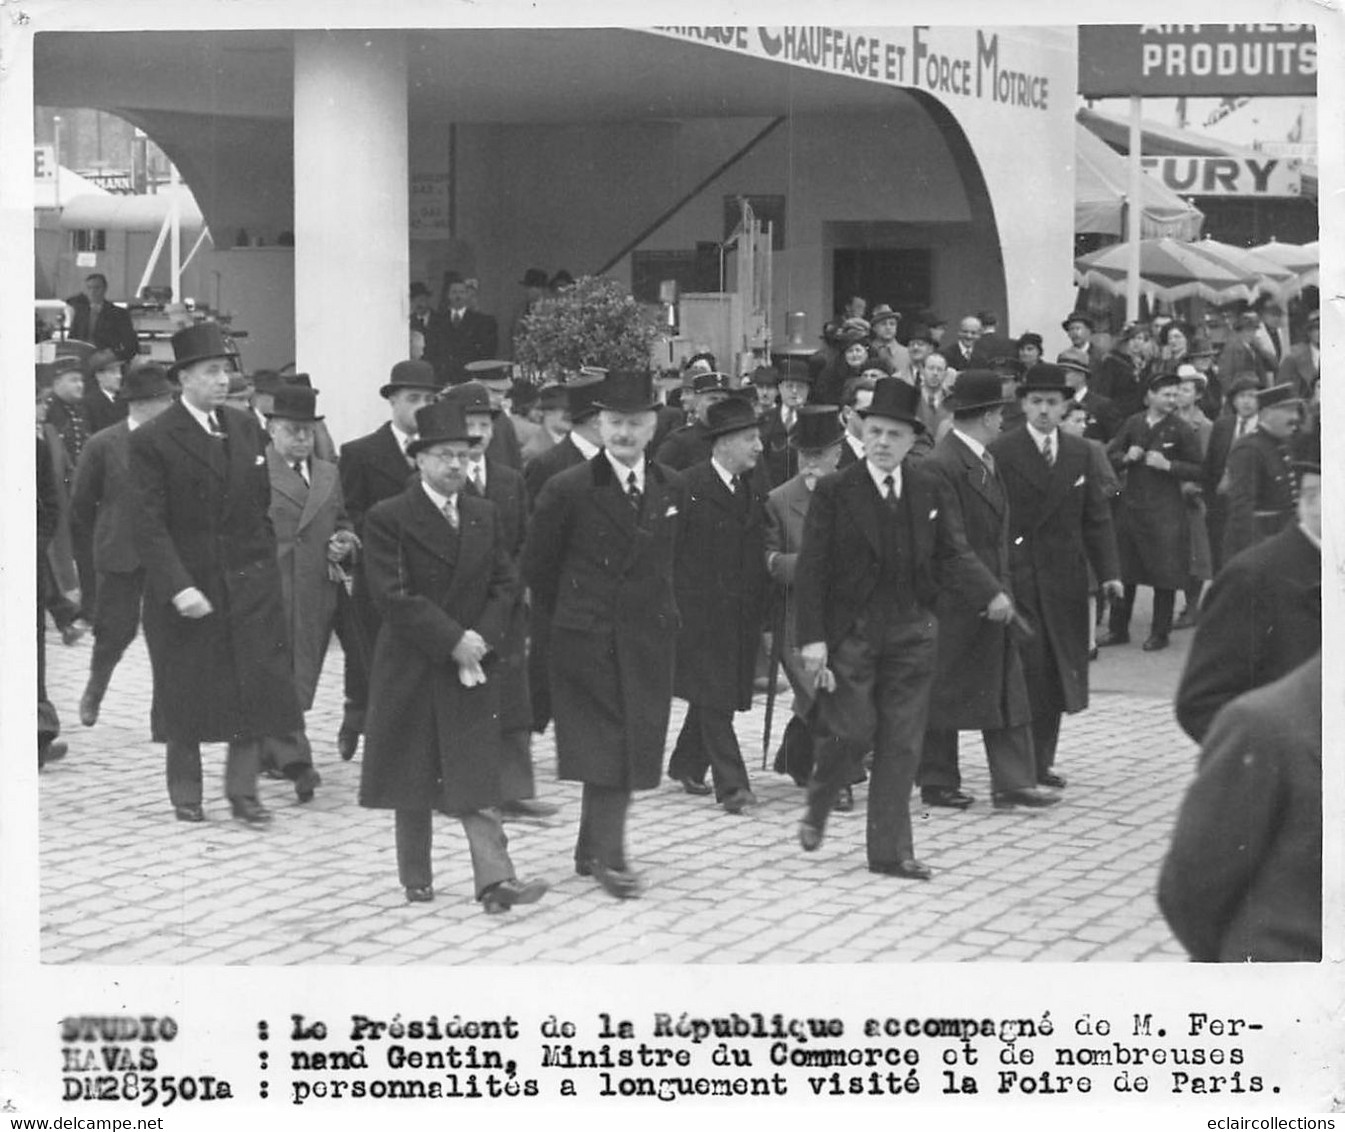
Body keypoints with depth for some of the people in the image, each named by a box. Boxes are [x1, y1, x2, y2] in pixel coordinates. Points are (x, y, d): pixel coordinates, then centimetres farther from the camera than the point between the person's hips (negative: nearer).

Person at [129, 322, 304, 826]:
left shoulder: (242, 427, 8)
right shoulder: (153, 440, -10)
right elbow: (149, 525, -14)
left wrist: (265, 561, 8)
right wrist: (178, 587, -22)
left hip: (250, 582, 4)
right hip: (187, 586, -4)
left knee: (256, 688, 0)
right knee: (186, 698, 7)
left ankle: (243, 789, 9)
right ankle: (186, 794, 21)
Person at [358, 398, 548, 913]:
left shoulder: (485, 516, 10)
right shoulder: (388, 518, -7)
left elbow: (504, 585, 9)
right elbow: (393, 595, -14)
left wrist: (480, 640, -7)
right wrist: (452, 640, -17)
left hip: (473, 663, 3)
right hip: (411, 670, -3)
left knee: (478, 775, -4)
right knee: (412, 777, 7)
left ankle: (495, 880, -11)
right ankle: (416, 881, 18)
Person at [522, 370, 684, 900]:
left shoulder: (672, 489, 6)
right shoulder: (568, 489, -8)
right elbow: (536, 565, 1)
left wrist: (660, 613, 14)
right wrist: (566, 615, 8)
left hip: (650, 638, 4)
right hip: (587, 639, -4)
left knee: (633, 749, 7)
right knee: (605, 748, -7)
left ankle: (592, 850, 20)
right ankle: (609, 856, -2)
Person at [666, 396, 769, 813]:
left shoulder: (752, 494, 13)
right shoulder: (688, 487, -9)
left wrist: (760, 614, 10)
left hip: (741, 614, 6)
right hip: (699, 610, -6)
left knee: (713, 696, 13)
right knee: (713, 698, -7)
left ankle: (687, 766, 30)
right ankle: (731, 784, -9)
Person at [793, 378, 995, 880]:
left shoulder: (929, 490, 6)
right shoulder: (834, 491, -6)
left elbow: (953, 554, 4)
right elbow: (811, 569, -8)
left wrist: (989, 596, -15)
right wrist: (812, 639, -15)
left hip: (911, 633, 4)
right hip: (849, 632, -4)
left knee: (902, 745, 4)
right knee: (852, 732, -6)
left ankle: (891, 851, 11)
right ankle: (818, 806, 24)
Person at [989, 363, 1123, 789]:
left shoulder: (1080, 452, 10)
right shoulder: (1000, 452, -4)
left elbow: (1097, 517, 11)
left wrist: (1109, 572, 1)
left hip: (1065, 579, 4)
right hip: (1016, 577, -4)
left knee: (1057, 675, 6)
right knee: (1028, 670, -8)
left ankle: (1041, 763, 17)